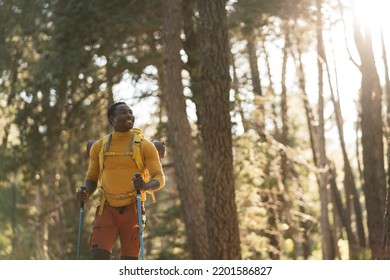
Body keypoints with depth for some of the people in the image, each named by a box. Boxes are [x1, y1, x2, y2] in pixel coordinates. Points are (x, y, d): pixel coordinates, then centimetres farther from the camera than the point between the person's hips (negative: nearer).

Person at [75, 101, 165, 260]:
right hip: (107, 210, 1)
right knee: (98, 257, -15)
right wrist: (85, 193, -5)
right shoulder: (99, 147, 8)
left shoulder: (145, 146, 1)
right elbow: (92, 178, 18)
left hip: (132, 210, -1)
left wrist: (146, 186, -25)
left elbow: (159, 178, -2)